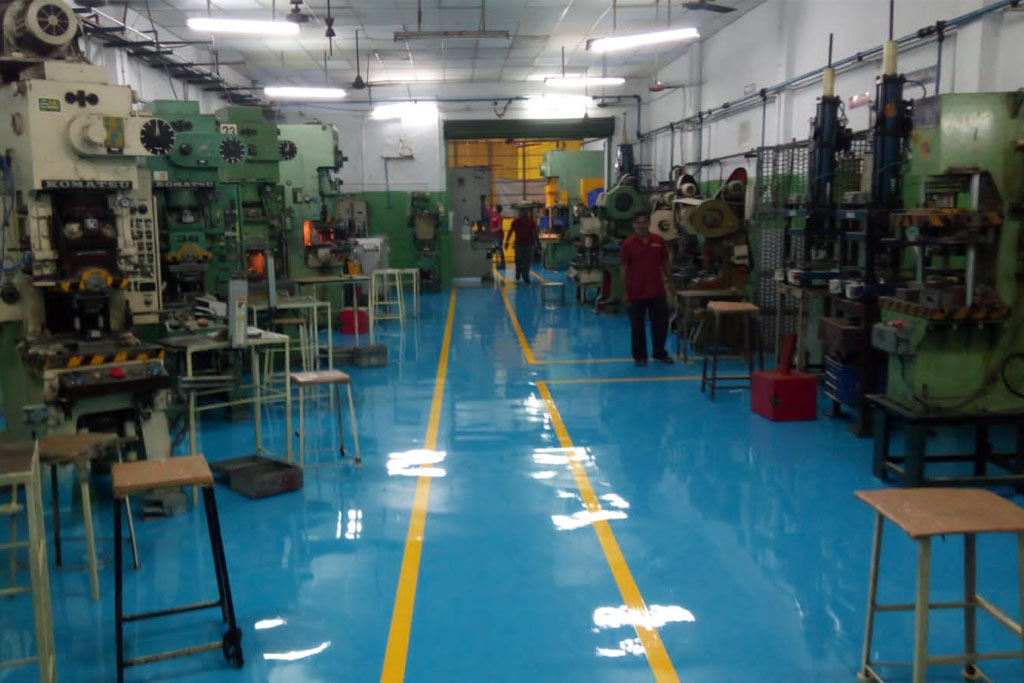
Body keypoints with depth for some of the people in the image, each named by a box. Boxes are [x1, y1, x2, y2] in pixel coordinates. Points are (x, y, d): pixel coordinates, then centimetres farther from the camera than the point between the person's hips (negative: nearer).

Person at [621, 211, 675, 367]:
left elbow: (665, 263, 12)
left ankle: (659, 352, 28)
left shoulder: (659, 241, 2)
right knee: (637, 325, 6)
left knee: (661, 322, 10)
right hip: (636, 293, -3)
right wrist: (626, 293, -6)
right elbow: (624, 269, -4)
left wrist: (670, 281, 10)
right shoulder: (628, 244, -5)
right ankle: (640, 355, 20)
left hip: (657, 291, 3)